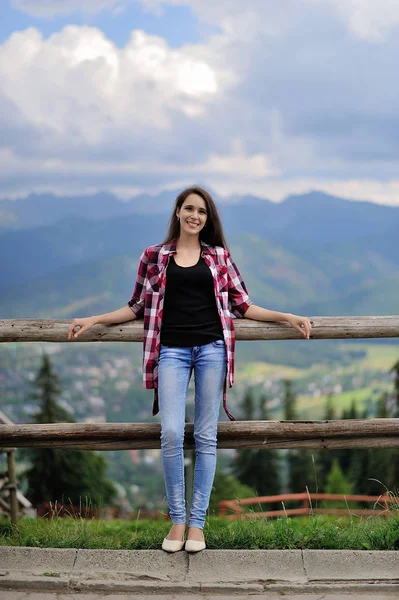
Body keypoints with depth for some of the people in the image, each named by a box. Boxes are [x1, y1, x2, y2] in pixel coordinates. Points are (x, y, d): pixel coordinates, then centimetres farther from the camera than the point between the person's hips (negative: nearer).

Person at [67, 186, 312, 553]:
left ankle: (197, 522, 11)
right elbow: (139, 307, 15)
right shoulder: (155, 256, 10)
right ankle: (176, 519, 4)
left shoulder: (219, 256, 11)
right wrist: (94, 320, 8)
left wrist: (287, 317, 6)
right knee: (171, 433, -11)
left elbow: (241, 305, 13)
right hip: (172, 351, -1)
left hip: (212, 349, 1)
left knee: (206, 436, 2)